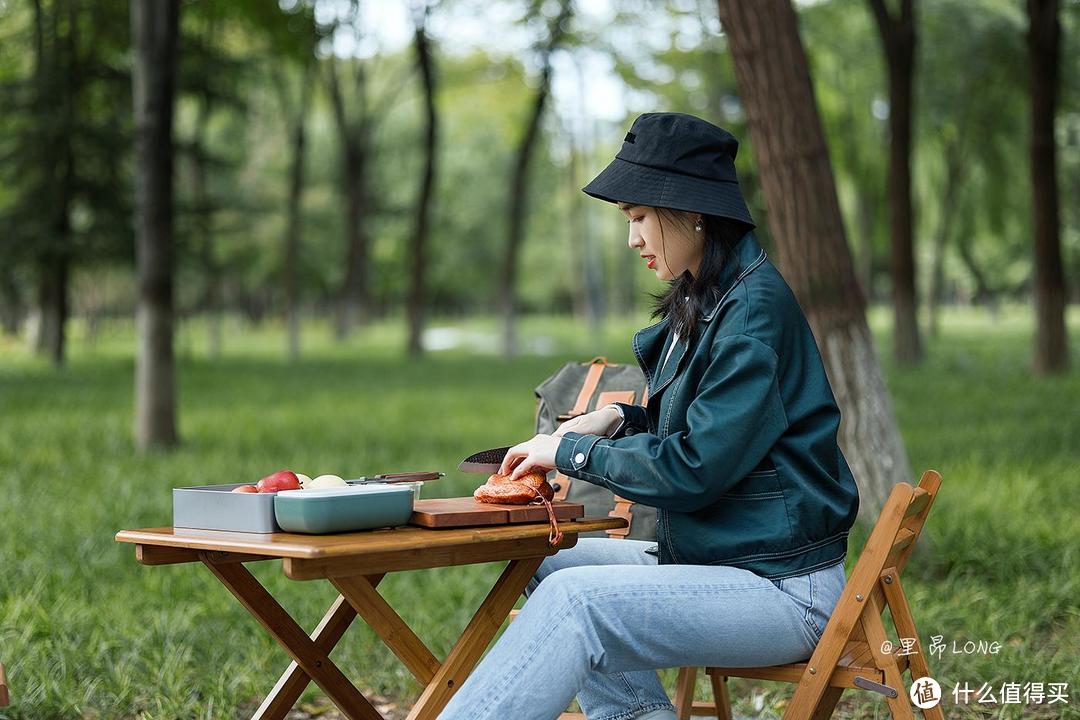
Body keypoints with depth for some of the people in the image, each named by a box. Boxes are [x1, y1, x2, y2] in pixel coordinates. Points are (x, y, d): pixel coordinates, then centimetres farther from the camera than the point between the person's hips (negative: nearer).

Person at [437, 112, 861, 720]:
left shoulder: (755, 310, -17)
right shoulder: (704, 303, 12)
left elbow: (695, 469, -20)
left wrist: (573, 451, -8)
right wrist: (619, 420, 5)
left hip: (785, 590, -10)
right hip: (715, 562, 10)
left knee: (576, 598, -25)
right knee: (553, 566, 6)